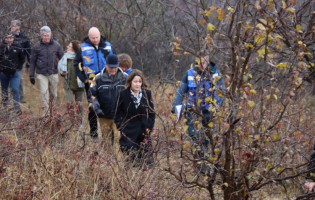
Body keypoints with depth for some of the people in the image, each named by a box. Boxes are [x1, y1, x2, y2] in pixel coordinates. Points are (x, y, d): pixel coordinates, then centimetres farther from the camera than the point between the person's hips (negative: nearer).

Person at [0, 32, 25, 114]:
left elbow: (22, 58, 9)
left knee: (15, 89, -12)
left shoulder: (17, 47, -4)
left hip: (14, 73, -1)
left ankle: (17, 107, -10)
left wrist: (18, 67, 1)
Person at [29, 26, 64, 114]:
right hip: (41, 74, -1)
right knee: (44, 93, -10)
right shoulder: (37, 46, 0)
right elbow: (32, 61, 7)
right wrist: (31, 75, 4)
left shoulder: (56, 45, 1)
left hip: (53, 73, 1)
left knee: (54, 94, 10)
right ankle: (46, 112, -9)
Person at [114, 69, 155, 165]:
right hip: (128, 133, -2)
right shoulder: (123, 94, -3)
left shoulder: (147, 94, 2)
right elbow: (117, 112, 5)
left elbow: (152, 112, 9)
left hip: (144, 132, 2)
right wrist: (121, 126, -3)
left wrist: (149, 127, 1)